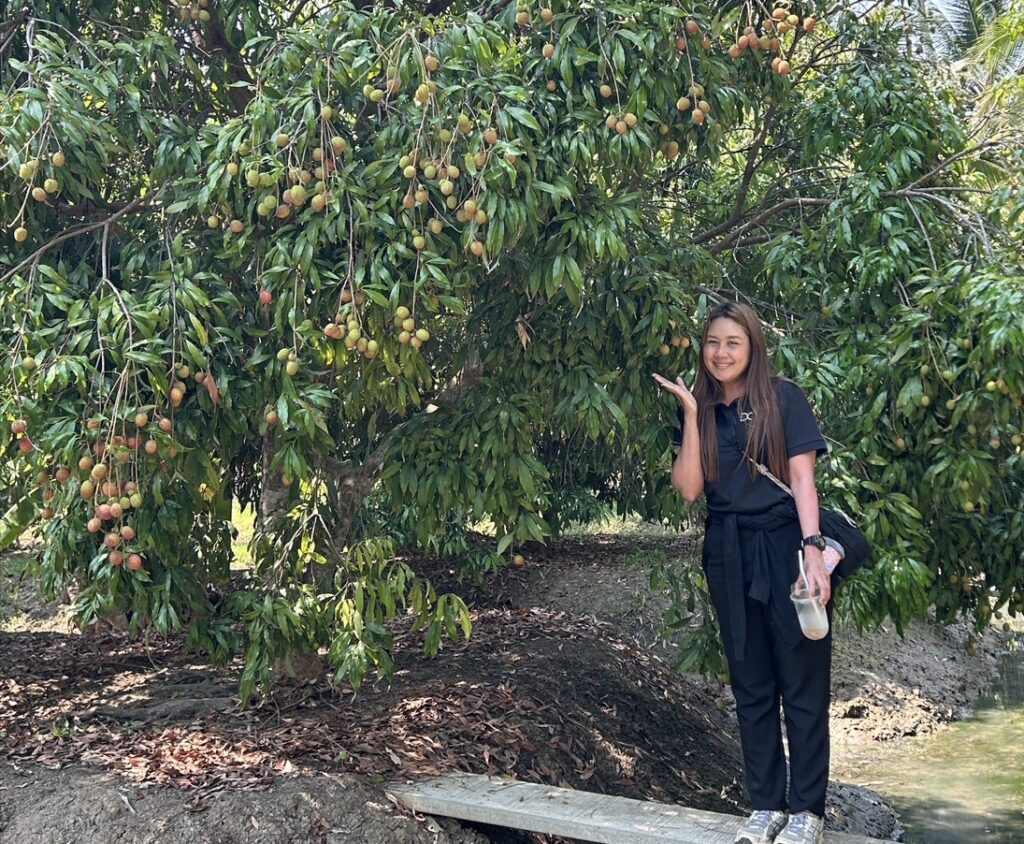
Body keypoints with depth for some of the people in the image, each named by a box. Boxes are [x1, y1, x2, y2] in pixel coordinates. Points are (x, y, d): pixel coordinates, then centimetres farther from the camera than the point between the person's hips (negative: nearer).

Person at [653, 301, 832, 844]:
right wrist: (692, 414, -7)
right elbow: (688, 488, -2)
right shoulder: (701, 412, 10)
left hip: (785, 546, -4)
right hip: (728, 555, 4)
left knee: (802, 681, -1)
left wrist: (813, 550, -18)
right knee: (751, 685, 9)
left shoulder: (782, 398, -1)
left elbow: (801, 476, -8)